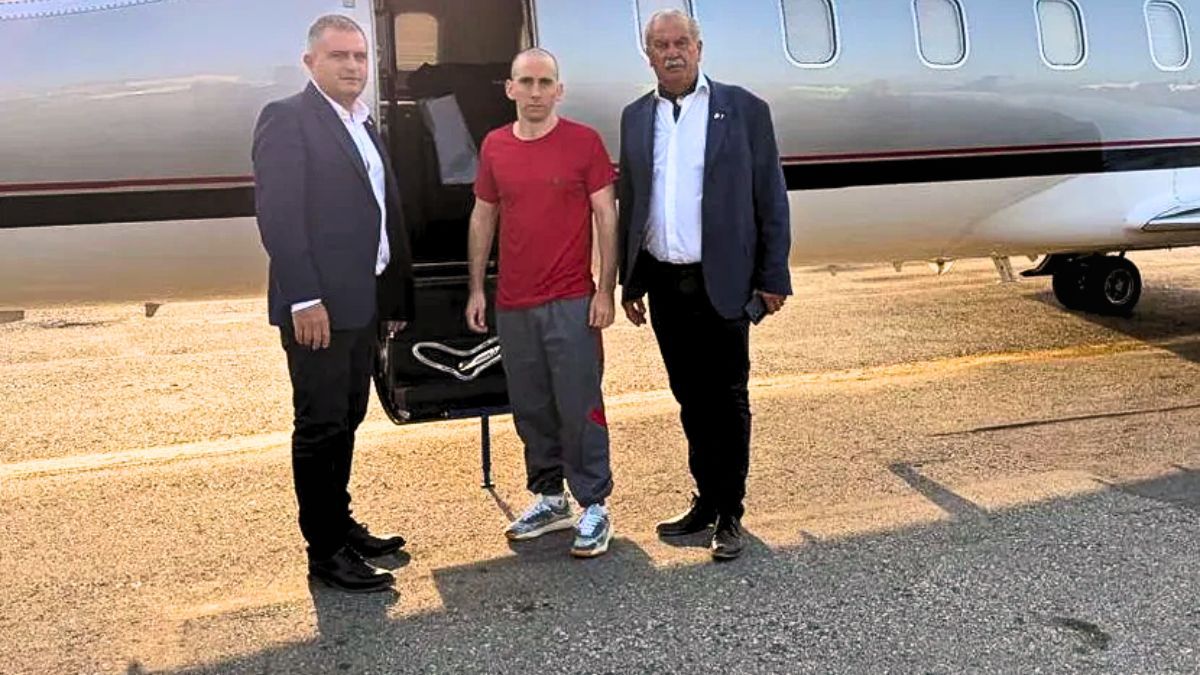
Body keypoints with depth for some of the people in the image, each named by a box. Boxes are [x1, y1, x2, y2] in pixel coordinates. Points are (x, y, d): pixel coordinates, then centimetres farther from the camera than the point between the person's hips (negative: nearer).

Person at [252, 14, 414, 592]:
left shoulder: (364, 126, 17)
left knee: (346, 420, 16)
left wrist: (396, 294, 13)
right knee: (320, 426, 0)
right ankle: (324, 550, 10)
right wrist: (304, 299, -21)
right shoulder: (287, 118, -8)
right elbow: (277, 215, -16)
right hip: (317, 306, -8)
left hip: (363, 303, 8)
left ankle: (340, 525, 29)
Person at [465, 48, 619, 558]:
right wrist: (476, 289, 10)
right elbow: (483, 218, 14)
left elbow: (606, 217, -3)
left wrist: (606, 291, -8)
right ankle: (549, 498, 26)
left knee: (579, 407, -1)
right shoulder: (494, 147, 8)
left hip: (571, 303, -4)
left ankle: (594, 507, 10)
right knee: (530, 408, 12)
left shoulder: (584, 142, -3)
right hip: (512, 305, 4)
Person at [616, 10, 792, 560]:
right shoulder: (636, 117, 10)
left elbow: (770, 198, -2)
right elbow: (629, 203, 12)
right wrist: (629, 283, 11)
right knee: (691, 400, 14)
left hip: (720, 284, -4)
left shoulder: (743, 109, -1)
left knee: (728, 400, 4)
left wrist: (773, 278, -6)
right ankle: (706, 500, 27)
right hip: (663, 285, 4)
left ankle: (729, 513, 16)